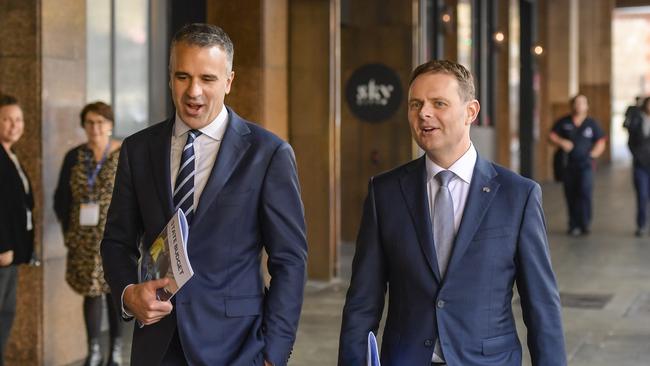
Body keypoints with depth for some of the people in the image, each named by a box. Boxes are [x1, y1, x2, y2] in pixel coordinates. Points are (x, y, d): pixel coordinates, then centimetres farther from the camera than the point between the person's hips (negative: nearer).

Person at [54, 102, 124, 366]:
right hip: (85, 241, 2)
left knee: (115, 290, 4)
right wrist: (68, 231, 1)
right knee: (90, 291, 5)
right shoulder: (74, 157, 4)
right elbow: (61, 198, 9)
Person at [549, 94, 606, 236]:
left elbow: (601, 142, 10)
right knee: (571, 195, 3)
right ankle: (574, 226, 12)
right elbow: (551, 136, 6)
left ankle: (584, 224, -12)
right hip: (568, 165, 1)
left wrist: (592, 154, -4)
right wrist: (561, 142, -12)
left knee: (585, 192, -15)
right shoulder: (563, 122, 7)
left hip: (585, 164, -1)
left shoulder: (591, 124, 7)